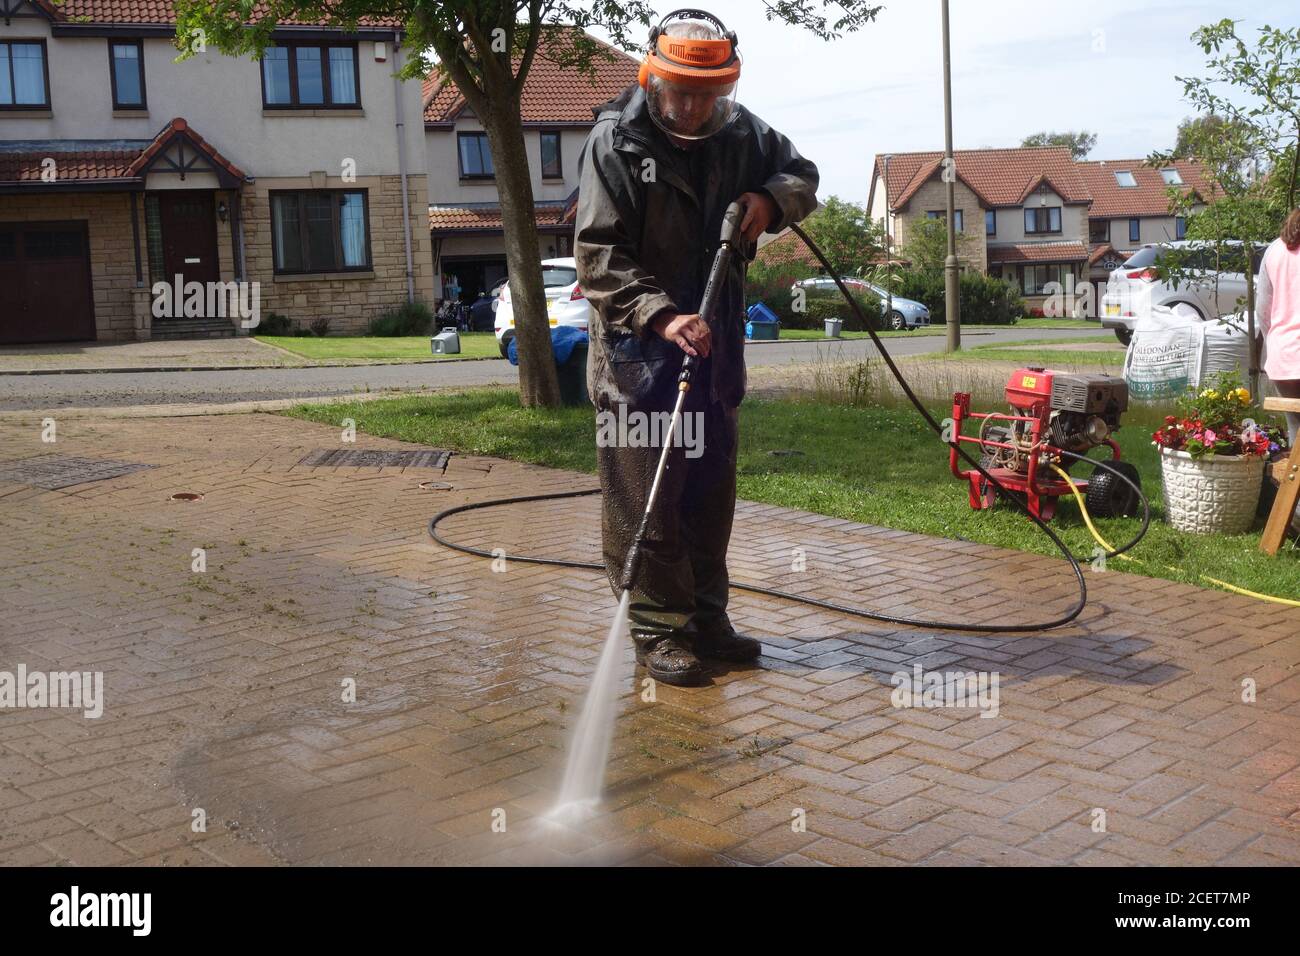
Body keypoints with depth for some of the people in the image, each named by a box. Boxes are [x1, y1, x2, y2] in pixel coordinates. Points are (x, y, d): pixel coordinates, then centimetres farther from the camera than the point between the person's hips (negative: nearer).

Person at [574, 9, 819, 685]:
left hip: (716, 344, 6)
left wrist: (769, 200, -4)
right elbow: (598, 255, -16)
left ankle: (706, 620, 26)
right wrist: (662, 317, -29)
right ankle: (659, 631, 9)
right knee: (645, 498, -3)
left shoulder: (740, 132, 4)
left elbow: (801, 175, 20)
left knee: (711, 490, 13)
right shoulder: (616, 141, -12)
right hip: (638, 349, -6)